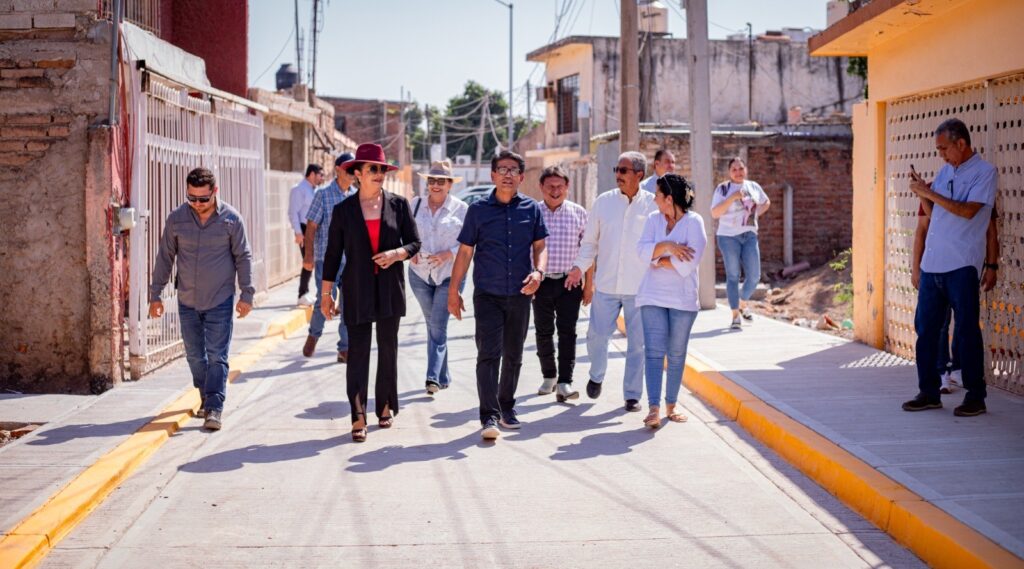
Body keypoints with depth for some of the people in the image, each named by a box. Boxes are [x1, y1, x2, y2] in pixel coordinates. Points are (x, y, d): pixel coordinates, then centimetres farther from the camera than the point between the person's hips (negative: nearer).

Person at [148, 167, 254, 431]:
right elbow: (165, 257, 6)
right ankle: (206, 397, 29)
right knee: (195, 355, 11)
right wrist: (155, 295, 6)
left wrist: (246, 295, -3)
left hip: (220, 301, -3)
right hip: (187, 301, 3)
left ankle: (215, 408, -4)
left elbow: (243, 257, 0)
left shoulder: (231, 218, -7)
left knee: (217, 356, -5)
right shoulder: (176, 219, -2)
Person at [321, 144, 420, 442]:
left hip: (390, 288, 2)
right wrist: (326, 293, 4)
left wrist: (397, 254, -14)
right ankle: (358, 418, -7)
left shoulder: (398, 204, 3)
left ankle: (385, 407, 24)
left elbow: (415, 242, 7)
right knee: (358, 352, -6)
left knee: (388, 349, 10)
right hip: (357, 291, -2)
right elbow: (333, 253, 4)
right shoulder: (343, 210, 1)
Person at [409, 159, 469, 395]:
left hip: (449, 274, -4)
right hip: (420, 273, 4)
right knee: (433, 325, 11)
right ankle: (443, 377, 21)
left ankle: (433, 377, -14)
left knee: (438, 326, -12)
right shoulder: (415, 205, 4)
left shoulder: (460, 209, -5)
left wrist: (448, 254, -18)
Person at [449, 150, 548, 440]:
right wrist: (453, 291, 2)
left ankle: (507, 408, 29)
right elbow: (465, 252, 3)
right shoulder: (478, 210, 0)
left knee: (513, 356, 13)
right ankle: (489, 417, -13)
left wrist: (538, 272, -12)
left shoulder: (532, 209, 5)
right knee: (488, 354, -11)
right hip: (488, 294, -2)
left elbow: (540, 247, 9)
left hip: (520, 296, 3)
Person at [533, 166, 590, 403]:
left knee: (567, 332, -7)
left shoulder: (579, 213, 2)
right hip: (541, 282, 1)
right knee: (543, 332, 10)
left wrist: (589, 284, 2)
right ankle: (549, 376, 26)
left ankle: (565, 382, -9)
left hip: (570, 282, -1)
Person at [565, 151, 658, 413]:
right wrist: (579, 266, -3)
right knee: (597, 335, 2)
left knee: (637, 342, 3)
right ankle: (596, 376, 31)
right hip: (606, 284, 1)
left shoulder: (652, 204, -2)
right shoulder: (603, 202, 3)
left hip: (640, 286, -1)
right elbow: (590, 240, 9)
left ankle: (632, 394, 15)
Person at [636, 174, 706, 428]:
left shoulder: (693, 222, -7)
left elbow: (687, 264, -17)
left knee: (677, 353, 7)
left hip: (682, 299, -2)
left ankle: (671, 405, 19)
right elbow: (642, 250, -6)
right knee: (654, 351, -8)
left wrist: (658, 260, -7)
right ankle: (654, 409, -15)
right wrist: (667, 247, -19)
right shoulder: (654, 219, 7)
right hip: (653, 296, 2)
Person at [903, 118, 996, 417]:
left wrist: (930, 193, -15)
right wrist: (921, 193, 2)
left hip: (961, 266, -7)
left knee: (966, 331, -2)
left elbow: (968, 211, -17)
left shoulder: (984, 172, -5)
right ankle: (929, 392, 15)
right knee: (925, 328, 7)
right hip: (932, 264, 7)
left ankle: (975, 396, 6)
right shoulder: (945, 171, 16)